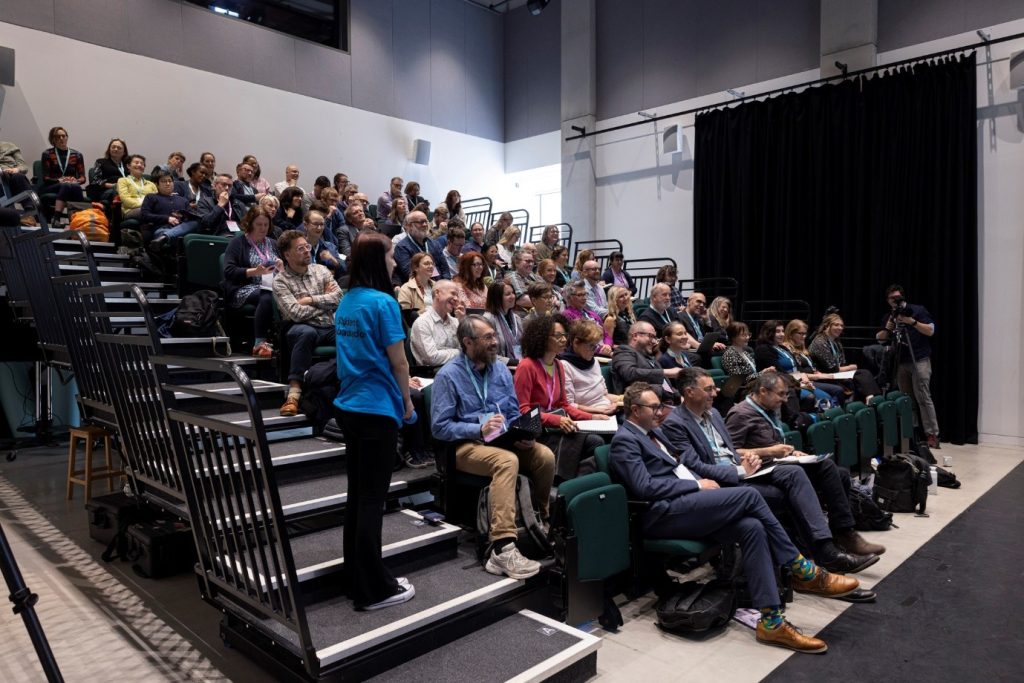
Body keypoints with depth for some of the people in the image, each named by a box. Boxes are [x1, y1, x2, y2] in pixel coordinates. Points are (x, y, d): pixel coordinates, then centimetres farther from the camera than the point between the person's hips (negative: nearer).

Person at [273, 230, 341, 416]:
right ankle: (294, 391, -40)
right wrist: (324, 300, 1)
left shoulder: (321, 270, 16)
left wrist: (311, 299, -5)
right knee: (306, 332, -40)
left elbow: (338, 297, 4)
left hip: (332, 327, 4)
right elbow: (296, 313, -10)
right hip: (305, 329, -3)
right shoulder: (281, 281, 3)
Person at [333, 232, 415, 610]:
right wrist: (407, 400, 3)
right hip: (376, 409, -8)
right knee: (372, 498, -1)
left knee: (356, 494, 14)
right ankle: (374, 589, 9)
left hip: (349, 406, 8)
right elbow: (397, 361, -12)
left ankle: (357, 580, 25)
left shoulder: (346, 303, 10)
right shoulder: (383, 303, -15)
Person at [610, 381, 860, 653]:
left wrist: (703, 480, 5)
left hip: (687, 504, 9)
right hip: (664, 515, -9)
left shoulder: (653, 432, 23)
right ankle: (804, 572, -4)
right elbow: (644, 487, -17)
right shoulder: (624, 440, -7)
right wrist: (696, 484, -11)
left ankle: (771, 621, -17)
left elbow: (685, 461, 26)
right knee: (749, 495, -18)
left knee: (752, 527, -16)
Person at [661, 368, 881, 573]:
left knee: (794, 472, -15)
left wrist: (746, 456, 0)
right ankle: (825, 554, -8)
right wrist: (740, 471, -14)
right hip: (722, 484, -8)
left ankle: (826, 548, -20)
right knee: (787, 495, -20)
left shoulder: (712, 413, 16)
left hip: (739, 469, 8)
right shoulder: (674, 424, -12)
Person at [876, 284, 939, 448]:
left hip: (919, 360, -5)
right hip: (900, 363, 5)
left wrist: (911, 321, -14)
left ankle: (932, 434, -10)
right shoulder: (888, 317, 16)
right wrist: (888, 327, -3)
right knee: (907, 399, 4)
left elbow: (930, 331, -5)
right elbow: (879, 338, 14)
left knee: (923, 397, -11)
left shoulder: (917, 310, 3)